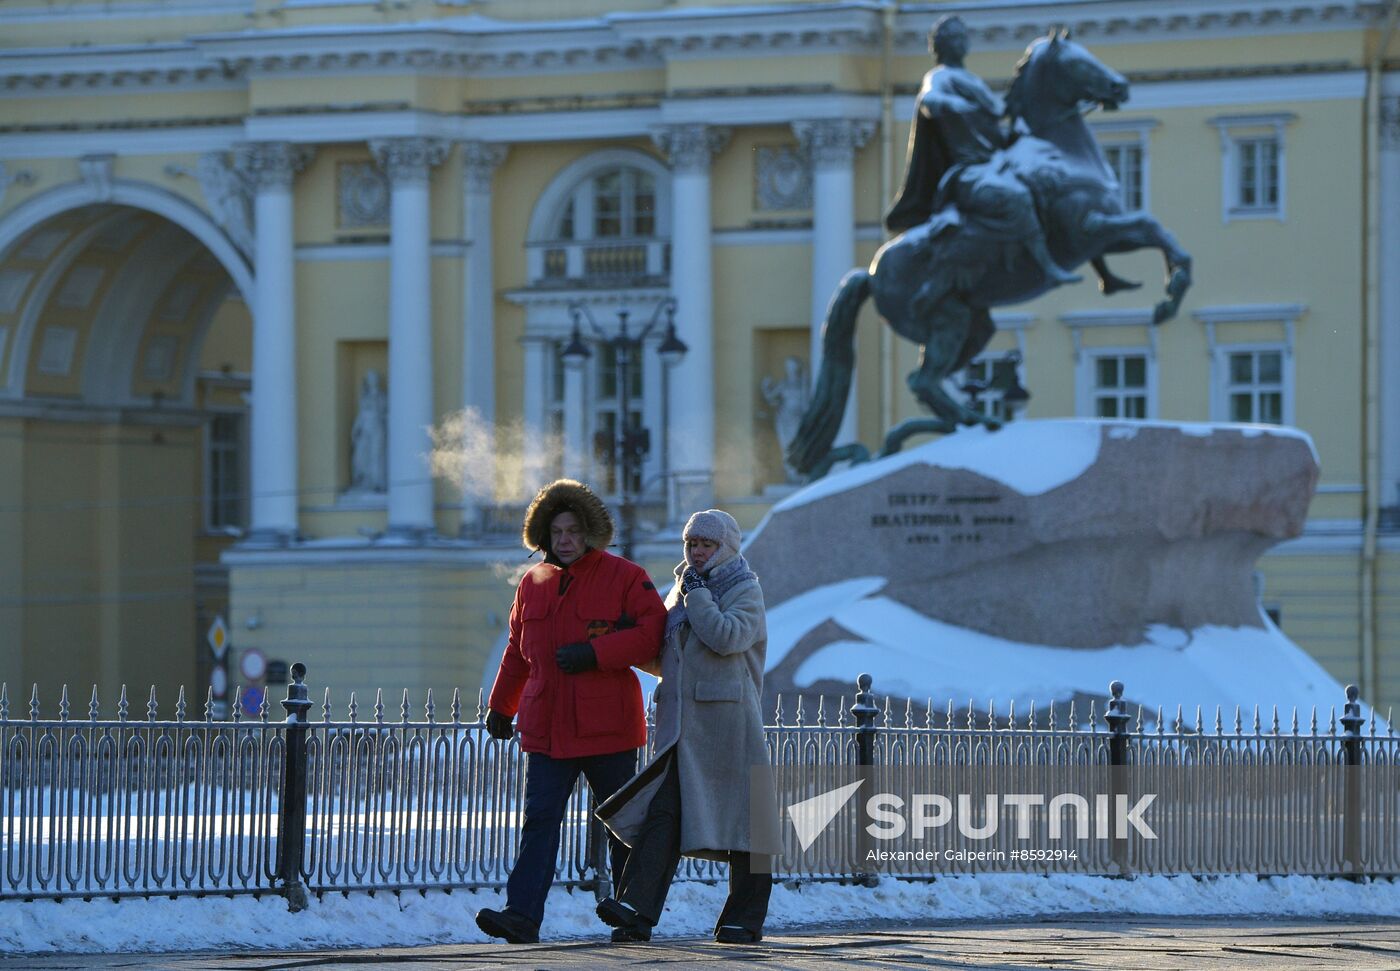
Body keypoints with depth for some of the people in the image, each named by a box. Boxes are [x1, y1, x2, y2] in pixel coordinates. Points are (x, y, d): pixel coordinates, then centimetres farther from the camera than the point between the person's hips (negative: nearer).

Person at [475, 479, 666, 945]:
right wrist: (501, 706, 29)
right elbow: (518, 649, 24)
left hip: (607, 728, -4)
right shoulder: (534, 584, 13)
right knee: (539, 819, -8)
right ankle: (522, 916, -18)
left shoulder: (624, 578, -3)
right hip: (547, 727, 4)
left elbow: (654, 632, -12)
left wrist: (595, 652, -20)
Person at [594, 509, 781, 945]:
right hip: (680, 723, 5)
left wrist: (695, 592, -11)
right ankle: (637, 911, -21)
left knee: (741, 817, 0)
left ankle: (745, 919, 9)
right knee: (662, 812, -9)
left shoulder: (745, 590, -1)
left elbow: (725, 637, -21)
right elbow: (663, 657, 28)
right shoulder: (683, 589, 20)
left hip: (726, 719, -5)